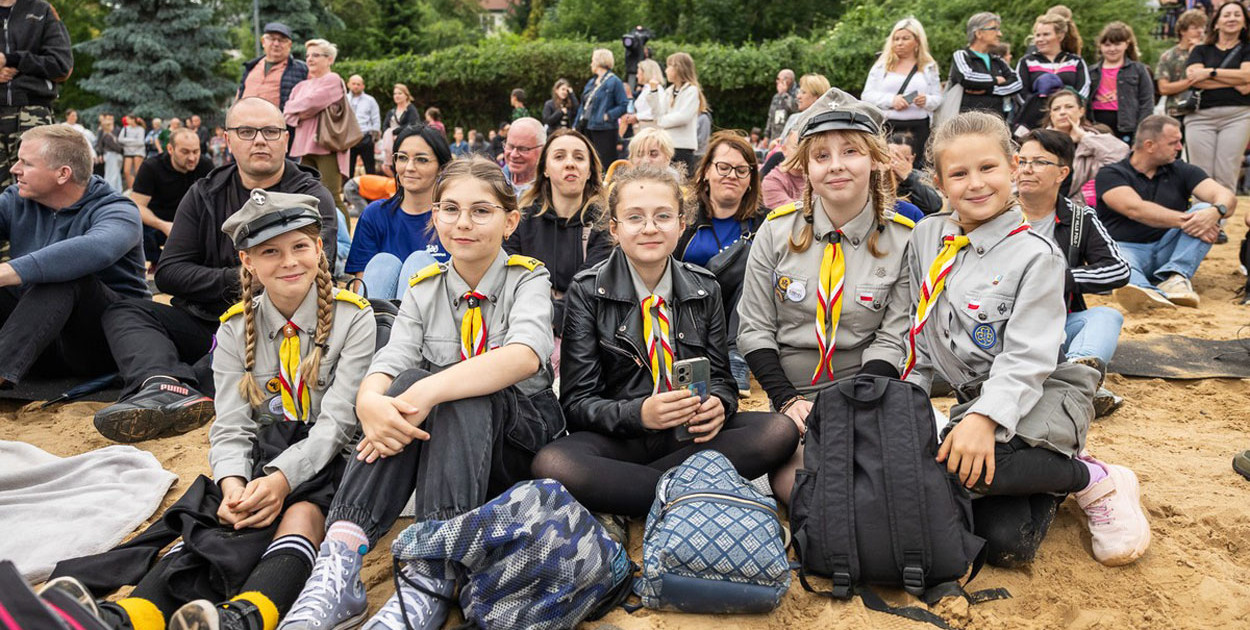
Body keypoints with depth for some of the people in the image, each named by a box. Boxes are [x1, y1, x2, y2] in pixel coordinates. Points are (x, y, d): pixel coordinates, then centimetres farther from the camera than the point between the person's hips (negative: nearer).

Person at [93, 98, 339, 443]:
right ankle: (165, 386, -42)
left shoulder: (312, 198, 3)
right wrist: (233, 280, -5)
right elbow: (168, 272, 6)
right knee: (123, 311, -12)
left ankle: (160, 392, -46)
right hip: (204, 322, 5)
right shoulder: (205, 194, 14)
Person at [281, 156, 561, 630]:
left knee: (462, 394, -33)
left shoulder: (529, 279, -5)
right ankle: (339, 563, -38)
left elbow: (526, 355, -27)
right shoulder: (423, 289, 6)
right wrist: (370, 402, -36)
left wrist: (429, 391, -40)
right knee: (407, 382, -29)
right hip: (439, 437, 3)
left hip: (519, 439, -2)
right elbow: (391, 361, -11)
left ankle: (431, 577, -44)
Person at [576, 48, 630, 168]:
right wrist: (576, 125, 14)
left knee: (605, 163, -7)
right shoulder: (591, 82, 16)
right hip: (588, 128, 8)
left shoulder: (614, 81, -8)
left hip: (604, 130, -8)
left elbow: (624, 105, -13)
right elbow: (583, 105, 19)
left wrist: (608, 116, -19)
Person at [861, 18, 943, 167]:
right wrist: (891, 100, -12)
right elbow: (867, 95, 4)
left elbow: (938, 98, 10)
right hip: (886, 127, 0)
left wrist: (927, 101, -13)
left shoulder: (929, 67, 12)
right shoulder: (882, 65, 10)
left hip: (918, 128, 1)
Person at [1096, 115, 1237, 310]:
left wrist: (1215, 212, -25)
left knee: (1206, 209, -16)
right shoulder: (1111, 174, 2)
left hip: (1168, 250, 4)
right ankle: (1147, 292, -68)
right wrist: (1183, 220, -25)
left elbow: (1227, 197, 0)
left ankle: (1176, 276, -33)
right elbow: (1135, 209, -16)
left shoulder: (1182, 171, 15)